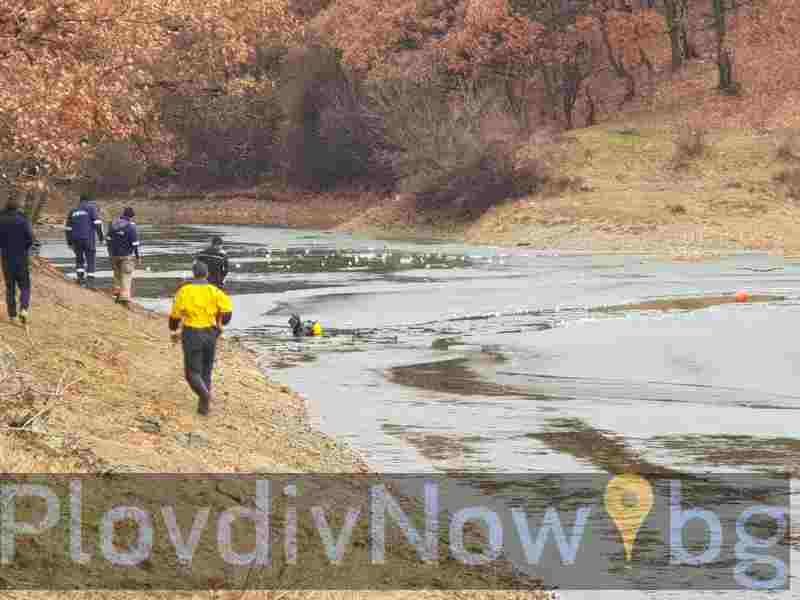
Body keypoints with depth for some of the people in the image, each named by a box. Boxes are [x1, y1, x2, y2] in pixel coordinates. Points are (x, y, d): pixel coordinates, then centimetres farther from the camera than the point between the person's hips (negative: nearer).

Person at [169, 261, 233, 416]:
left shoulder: (184, 291, -4)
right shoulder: (214, 291, 0)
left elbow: (175, 314, -5)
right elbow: (227, 309, -10)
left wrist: (174, 331, 13)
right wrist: (220, 324, 9)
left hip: (191, 335, -2)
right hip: (210, 334, 2)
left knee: (192, 371, 3)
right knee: (206, 371, 15)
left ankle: (205, 394, -25)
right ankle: (204, 406, 14)